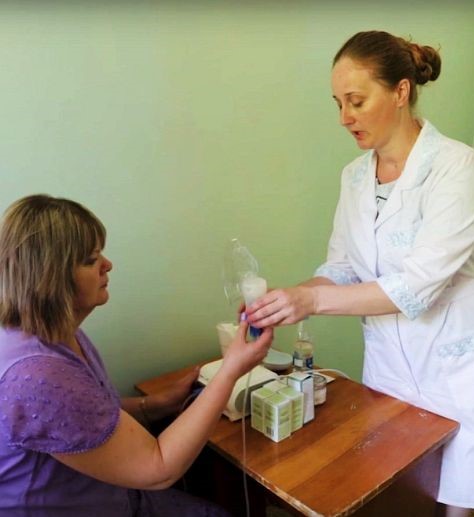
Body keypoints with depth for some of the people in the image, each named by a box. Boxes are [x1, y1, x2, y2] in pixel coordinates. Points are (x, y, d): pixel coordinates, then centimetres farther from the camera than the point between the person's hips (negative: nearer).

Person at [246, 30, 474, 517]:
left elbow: (418, 284, -24)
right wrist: (287, 300, -13)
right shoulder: (354, 176, 2)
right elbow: (341, 267, 4)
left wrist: (312, 300, -28)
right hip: (386, 366, 5)